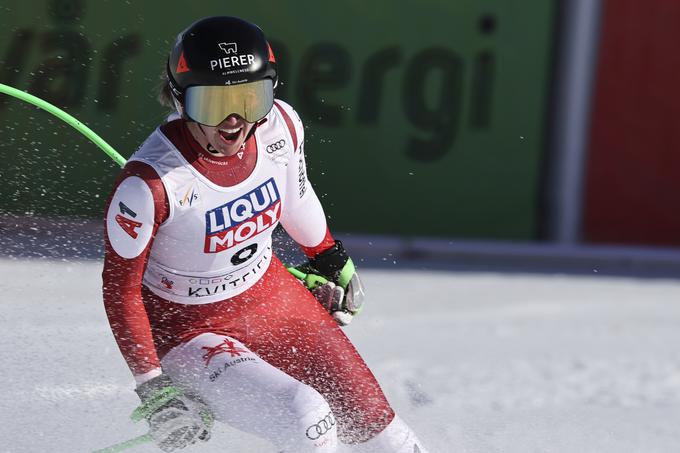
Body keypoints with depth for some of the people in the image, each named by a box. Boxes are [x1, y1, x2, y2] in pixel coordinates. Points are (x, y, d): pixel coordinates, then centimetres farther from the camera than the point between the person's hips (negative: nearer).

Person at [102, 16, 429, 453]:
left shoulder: (280, 126, -15)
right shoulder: (150, 183, -30)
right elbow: (120, 287, -18)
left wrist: (332, 262, 22)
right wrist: (154, 390, -19)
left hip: (276, 301, 6)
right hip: (190, 331, -6)